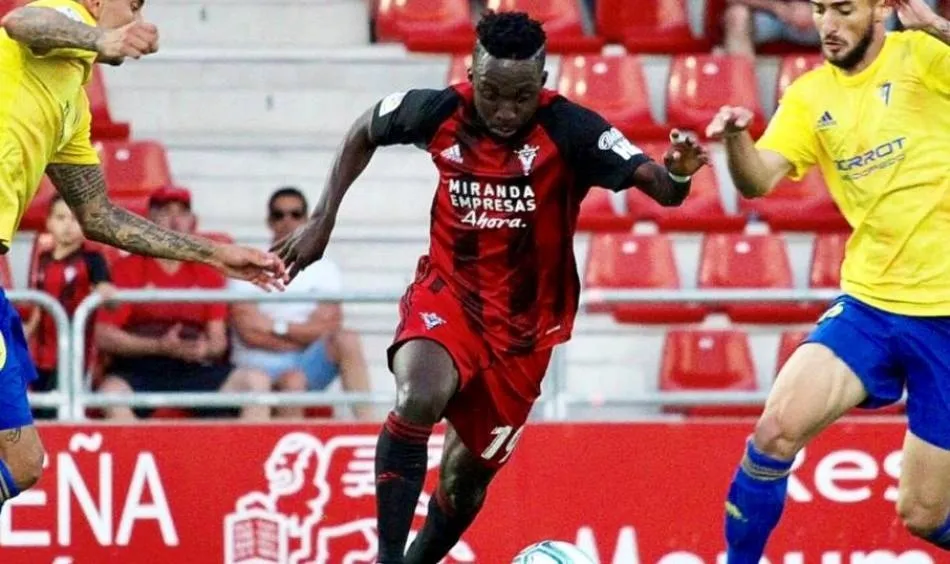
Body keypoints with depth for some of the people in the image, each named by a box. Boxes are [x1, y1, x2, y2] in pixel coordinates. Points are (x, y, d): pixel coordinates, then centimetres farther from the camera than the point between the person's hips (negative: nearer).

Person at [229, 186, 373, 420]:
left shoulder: (324, 269, 12)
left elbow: (328, 326, -2)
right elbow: (248, 331, -8)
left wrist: (276, 327, -8)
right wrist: (304, 333, -3)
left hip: (307, 366, 3)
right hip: (261, 368, -3)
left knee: (347, 340, -26)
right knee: (293, 380, -37)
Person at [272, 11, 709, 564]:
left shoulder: (569, 130, -20)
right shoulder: (440, 112, -13)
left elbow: (657, 186, -29)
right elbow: (364, 133, 9)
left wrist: (677, 176, -53)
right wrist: (323, 221, 5)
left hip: (524, 324, 0)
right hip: (447, 294, 0)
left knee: (467, 476, 10)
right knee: (417, 398, -32)